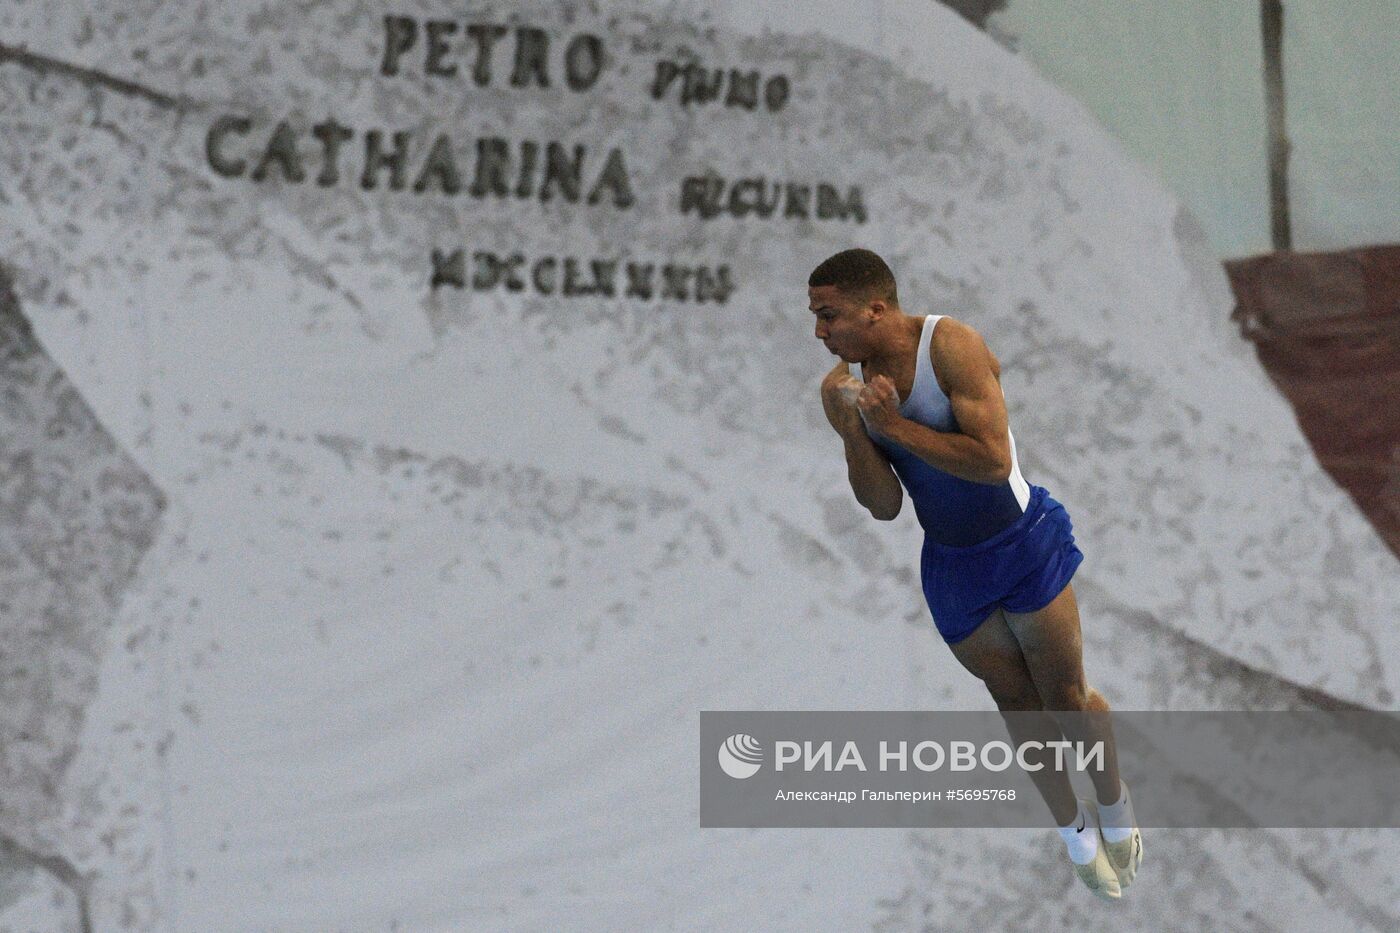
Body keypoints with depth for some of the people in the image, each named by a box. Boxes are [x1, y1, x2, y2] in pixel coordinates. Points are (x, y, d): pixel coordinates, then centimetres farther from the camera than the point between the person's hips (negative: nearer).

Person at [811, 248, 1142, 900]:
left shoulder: (950, 345, -25)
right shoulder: (840, 388, -10)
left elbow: (994, 460, -31)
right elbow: (883, 505, -8)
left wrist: (896, 426, -30)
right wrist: (854, 432, -25)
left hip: (1023, 542, -4)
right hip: (950, 565, 4)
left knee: (1066, 697, 6)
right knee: (1016, 703, 13)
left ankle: (1114, 805, 32)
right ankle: (1073, 827, 32)